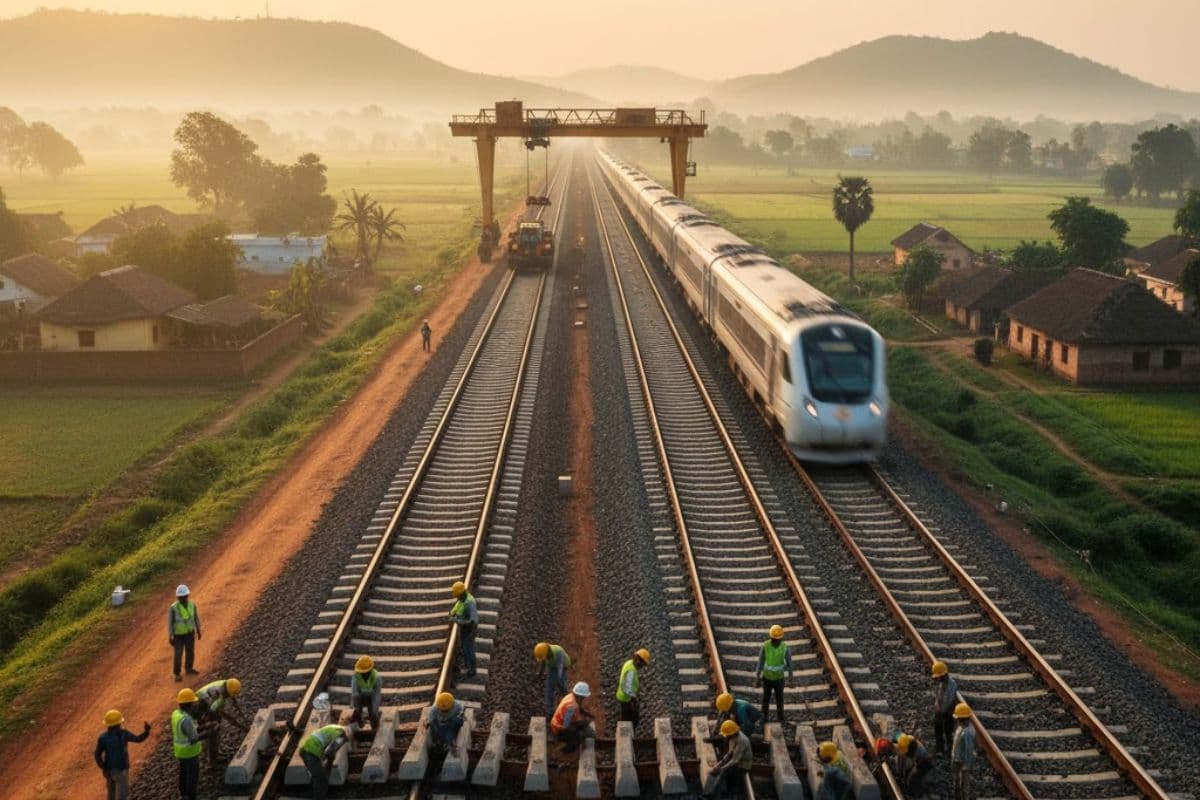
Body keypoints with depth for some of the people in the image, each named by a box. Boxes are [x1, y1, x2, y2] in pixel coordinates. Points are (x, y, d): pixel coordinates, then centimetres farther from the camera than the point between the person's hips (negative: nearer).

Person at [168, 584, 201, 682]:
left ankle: (189, 669, 39)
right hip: (178, 634, -4)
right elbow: (170, 622, -15)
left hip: (190, 633, 4)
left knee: (190, 652, 17)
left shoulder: (192, 605, -11)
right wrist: (170, 637, -13)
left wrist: (198, 630, 10)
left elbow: (196, 617, 3)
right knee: (178, 655, -3)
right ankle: (177, 674, 14)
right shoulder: (173, 607, -23)